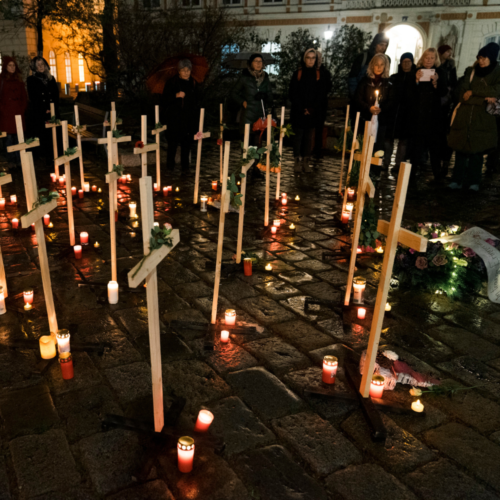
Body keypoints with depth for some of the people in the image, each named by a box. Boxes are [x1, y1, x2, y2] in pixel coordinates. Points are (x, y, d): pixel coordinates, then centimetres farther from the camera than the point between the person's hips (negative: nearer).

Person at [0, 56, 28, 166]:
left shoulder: (19, 80, 14)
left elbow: (24, 95, 14)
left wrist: (23, 108, 2)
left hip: (18, 112, 3)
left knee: (18, 136, 0)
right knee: (10, 136, -2)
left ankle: (19, 160, 5)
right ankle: (11, 161, 3)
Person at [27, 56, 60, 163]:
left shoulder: (51, 79, 17)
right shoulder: (31, 80, 6)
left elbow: (56, 95, 10)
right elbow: (33, 98, -2)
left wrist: (53, 109, -5)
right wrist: (44, 111, -10)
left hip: (53, 113, 3)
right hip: (39, 115, -3)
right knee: (44, 137, -6)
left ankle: (55, 157, -1)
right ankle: (48, 158, -3)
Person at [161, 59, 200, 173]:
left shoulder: (193, 83, 11)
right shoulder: (172, 82, 0)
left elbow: (197, 99, 20)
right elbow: (165, 98, -4)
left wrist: (196, 115, 12)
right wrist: (176, 95, -20)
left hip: (189, 118, 3)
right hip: (175, 118, -3)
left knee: (187, 143, 3)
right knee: (173, 142, -4)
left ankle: (185, 166, 13)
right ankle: (170, 165, 10)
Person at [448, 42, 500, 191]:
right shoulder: (470, 71, 11)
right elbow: (462, 95, -1)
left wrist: (473, 91, -11)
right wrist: (484, 100, -11)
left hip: (483, 119, -1)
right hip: (464, 117, 1)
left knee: (477, 151, -2)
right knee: (461, 149, -2)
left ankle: (474, 181, 4)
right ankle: (457, 179, 1)